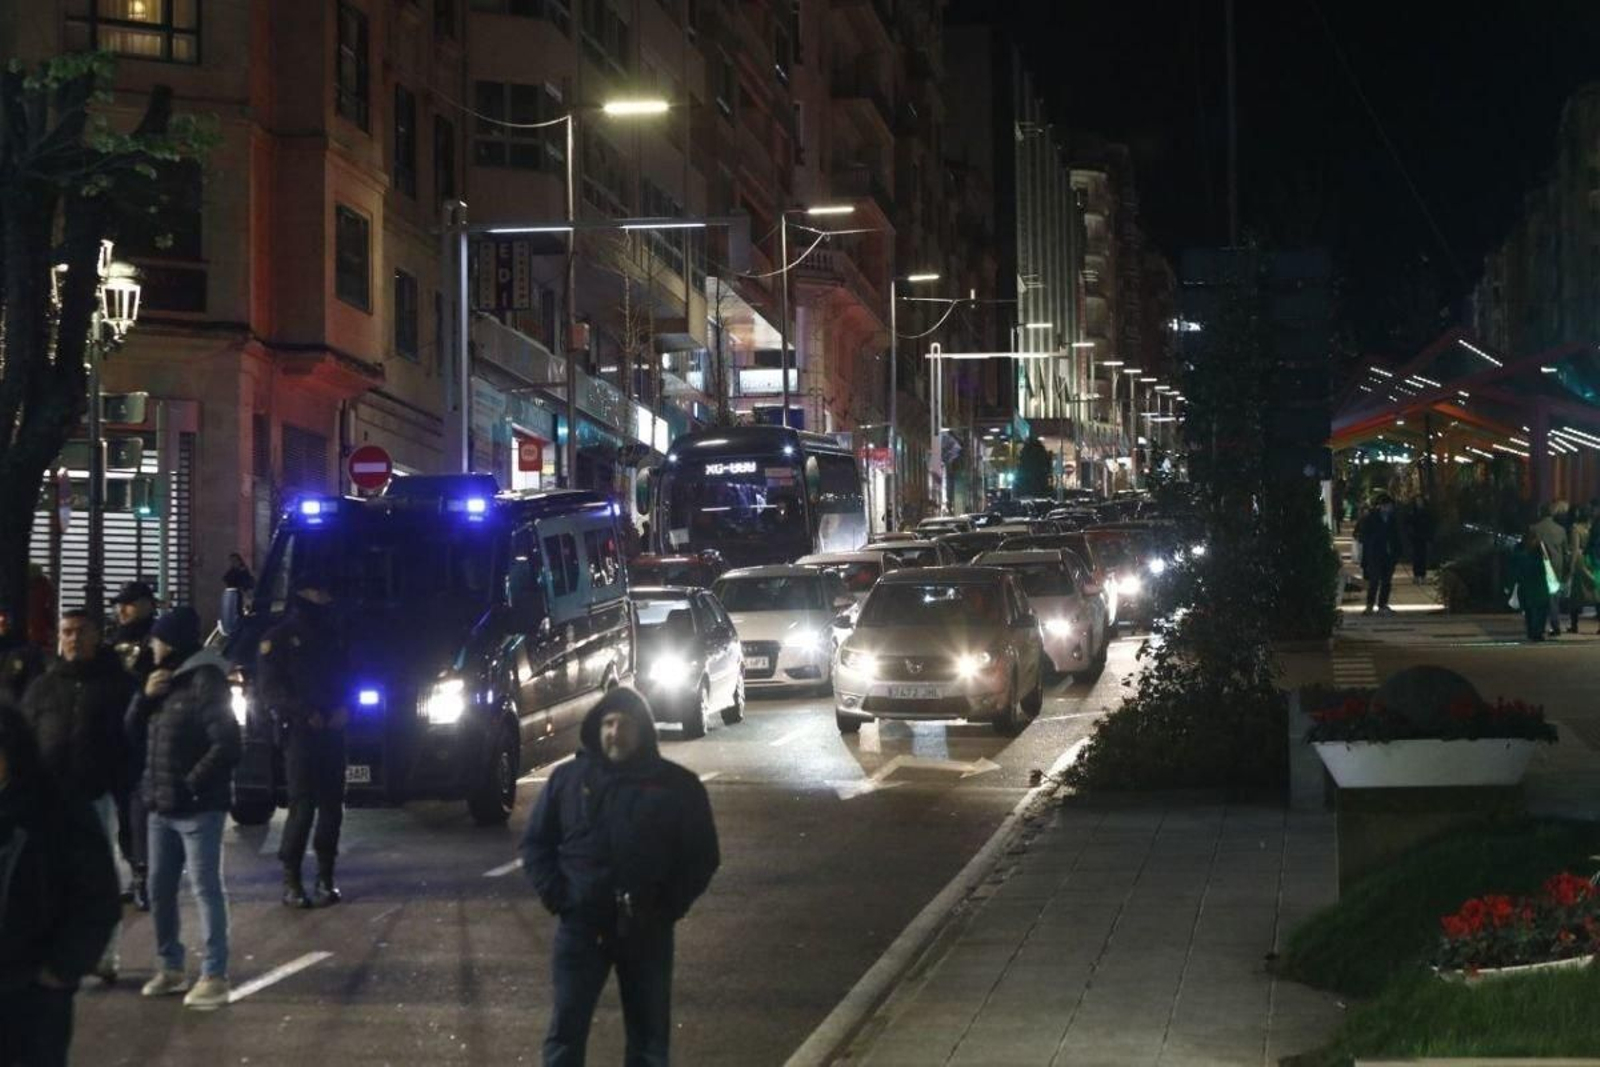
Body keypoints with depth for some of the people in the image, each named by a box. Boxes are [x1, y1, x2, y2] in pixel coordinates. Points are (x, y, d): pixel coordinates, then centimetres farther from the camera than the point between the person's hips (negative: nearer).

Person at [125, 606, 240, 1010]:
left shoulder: (206, 682, -12)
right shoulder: (165, 681, 15)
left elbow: (227, 745, -18)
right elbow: (134, 731, 17)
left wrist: (191, 785, -18)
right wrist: (145, 696, -1)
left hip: (197, 807, -9)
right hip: (162, 806, 9)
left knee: (205, 888, -6)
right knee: (160, 888, 13)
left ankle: (215, 976, -4)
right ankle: (171, 967, 25)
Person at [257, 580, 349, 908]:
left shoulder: (329, 637, 20)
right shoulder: (279, 638, 1)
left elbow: (344, 680, 21)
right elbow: (272, 690, -7)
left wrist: (343, 710, 0)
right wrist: (307, 713, -17)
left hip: (331, 731, 6)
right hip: (299, 731, -6)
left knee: (332, 804, 3)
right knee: (303, 805, -12)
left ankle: (325, 877, 9)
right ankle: (291, 881, -9)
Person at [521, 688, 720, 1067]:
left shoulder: (678, 786, 0)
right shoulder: (568, 778, 3)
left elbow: (702, 856, 3)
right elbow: (535, 842, 8)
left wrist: (667, 908, -8)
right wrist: (556, 898, -5)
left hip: (647, 931, 0)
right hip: (581, 926, 0)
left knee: (649, 1035, 8)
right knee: (566, 1029, 0)